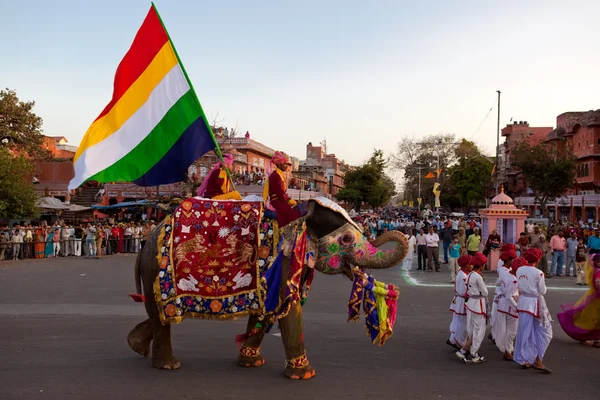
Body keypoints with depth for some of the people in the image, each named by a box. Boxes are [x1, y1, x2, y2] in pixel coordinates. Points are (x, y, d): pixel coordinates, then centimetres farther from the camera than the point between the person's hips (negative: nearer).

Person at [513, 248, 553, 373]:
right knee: (544, 332, 6)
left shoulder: (519, 270, 1)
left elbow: (519, 287, 6)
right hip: (535, 303, -6)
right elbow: (542, 291, -8)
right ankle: (537, 360, 0)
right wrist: (543, 282, 7)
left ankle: (524, 360, 21)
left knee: (525, 332, 14)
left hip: (523, 302, 6)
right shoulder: (538, 273, -15)